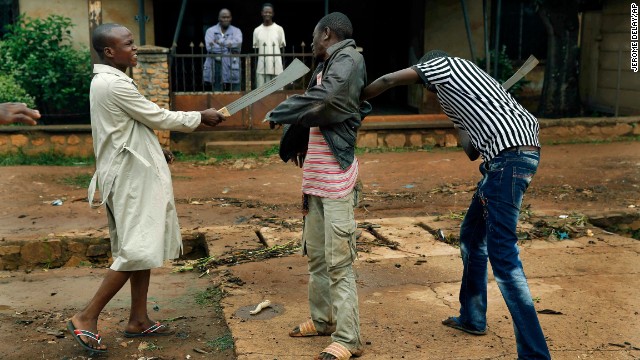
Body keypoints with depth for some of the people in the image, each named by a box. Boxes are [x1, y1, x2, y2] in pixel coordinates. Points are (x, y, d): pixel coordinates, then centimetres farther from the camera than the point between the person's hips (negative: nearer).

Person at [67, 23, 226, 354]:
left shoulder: (106, 81, 14)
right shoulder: (115, 84, -17)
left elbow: (146, 119, 17)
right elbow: (158, 118, -12)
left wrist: (195, 120, 16)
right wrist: (201, 117, 0)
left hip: (132, 174, 10)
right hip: (132, 178, -10)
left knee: (143, 248, 13)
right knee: (137, 250, -7)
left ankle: (138, 320, 20)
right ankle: (86, 318, 1)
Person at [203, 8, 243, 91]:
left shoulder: (236, 31, 12)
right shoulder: (210, 31, 10)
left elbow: (237, 43, -11)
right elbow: (210, 47, -8)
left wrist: (220, 42, -6)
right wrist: (227, 45, -7)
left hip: (232, 69, 1)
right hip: (216, 69, 0)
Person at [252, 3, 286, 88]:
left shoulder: (279, 29, 4)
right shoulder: (257, 30, 9)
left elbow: (282, 48, 6)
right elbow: (256, 50, 12)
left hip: (276, 67, -1)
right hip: (262, 68, 1)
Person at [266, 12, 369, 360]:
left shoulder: (349, 59, -11)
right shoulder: (324, 67, 15)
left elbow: (320, 101, -24)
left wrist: (277, 114, -13)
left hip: (336, 177, -9)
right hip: (315, 176, 9)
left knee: (338, 260, -5)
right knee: (315, 253, 16)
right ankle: (323, 319, 30)